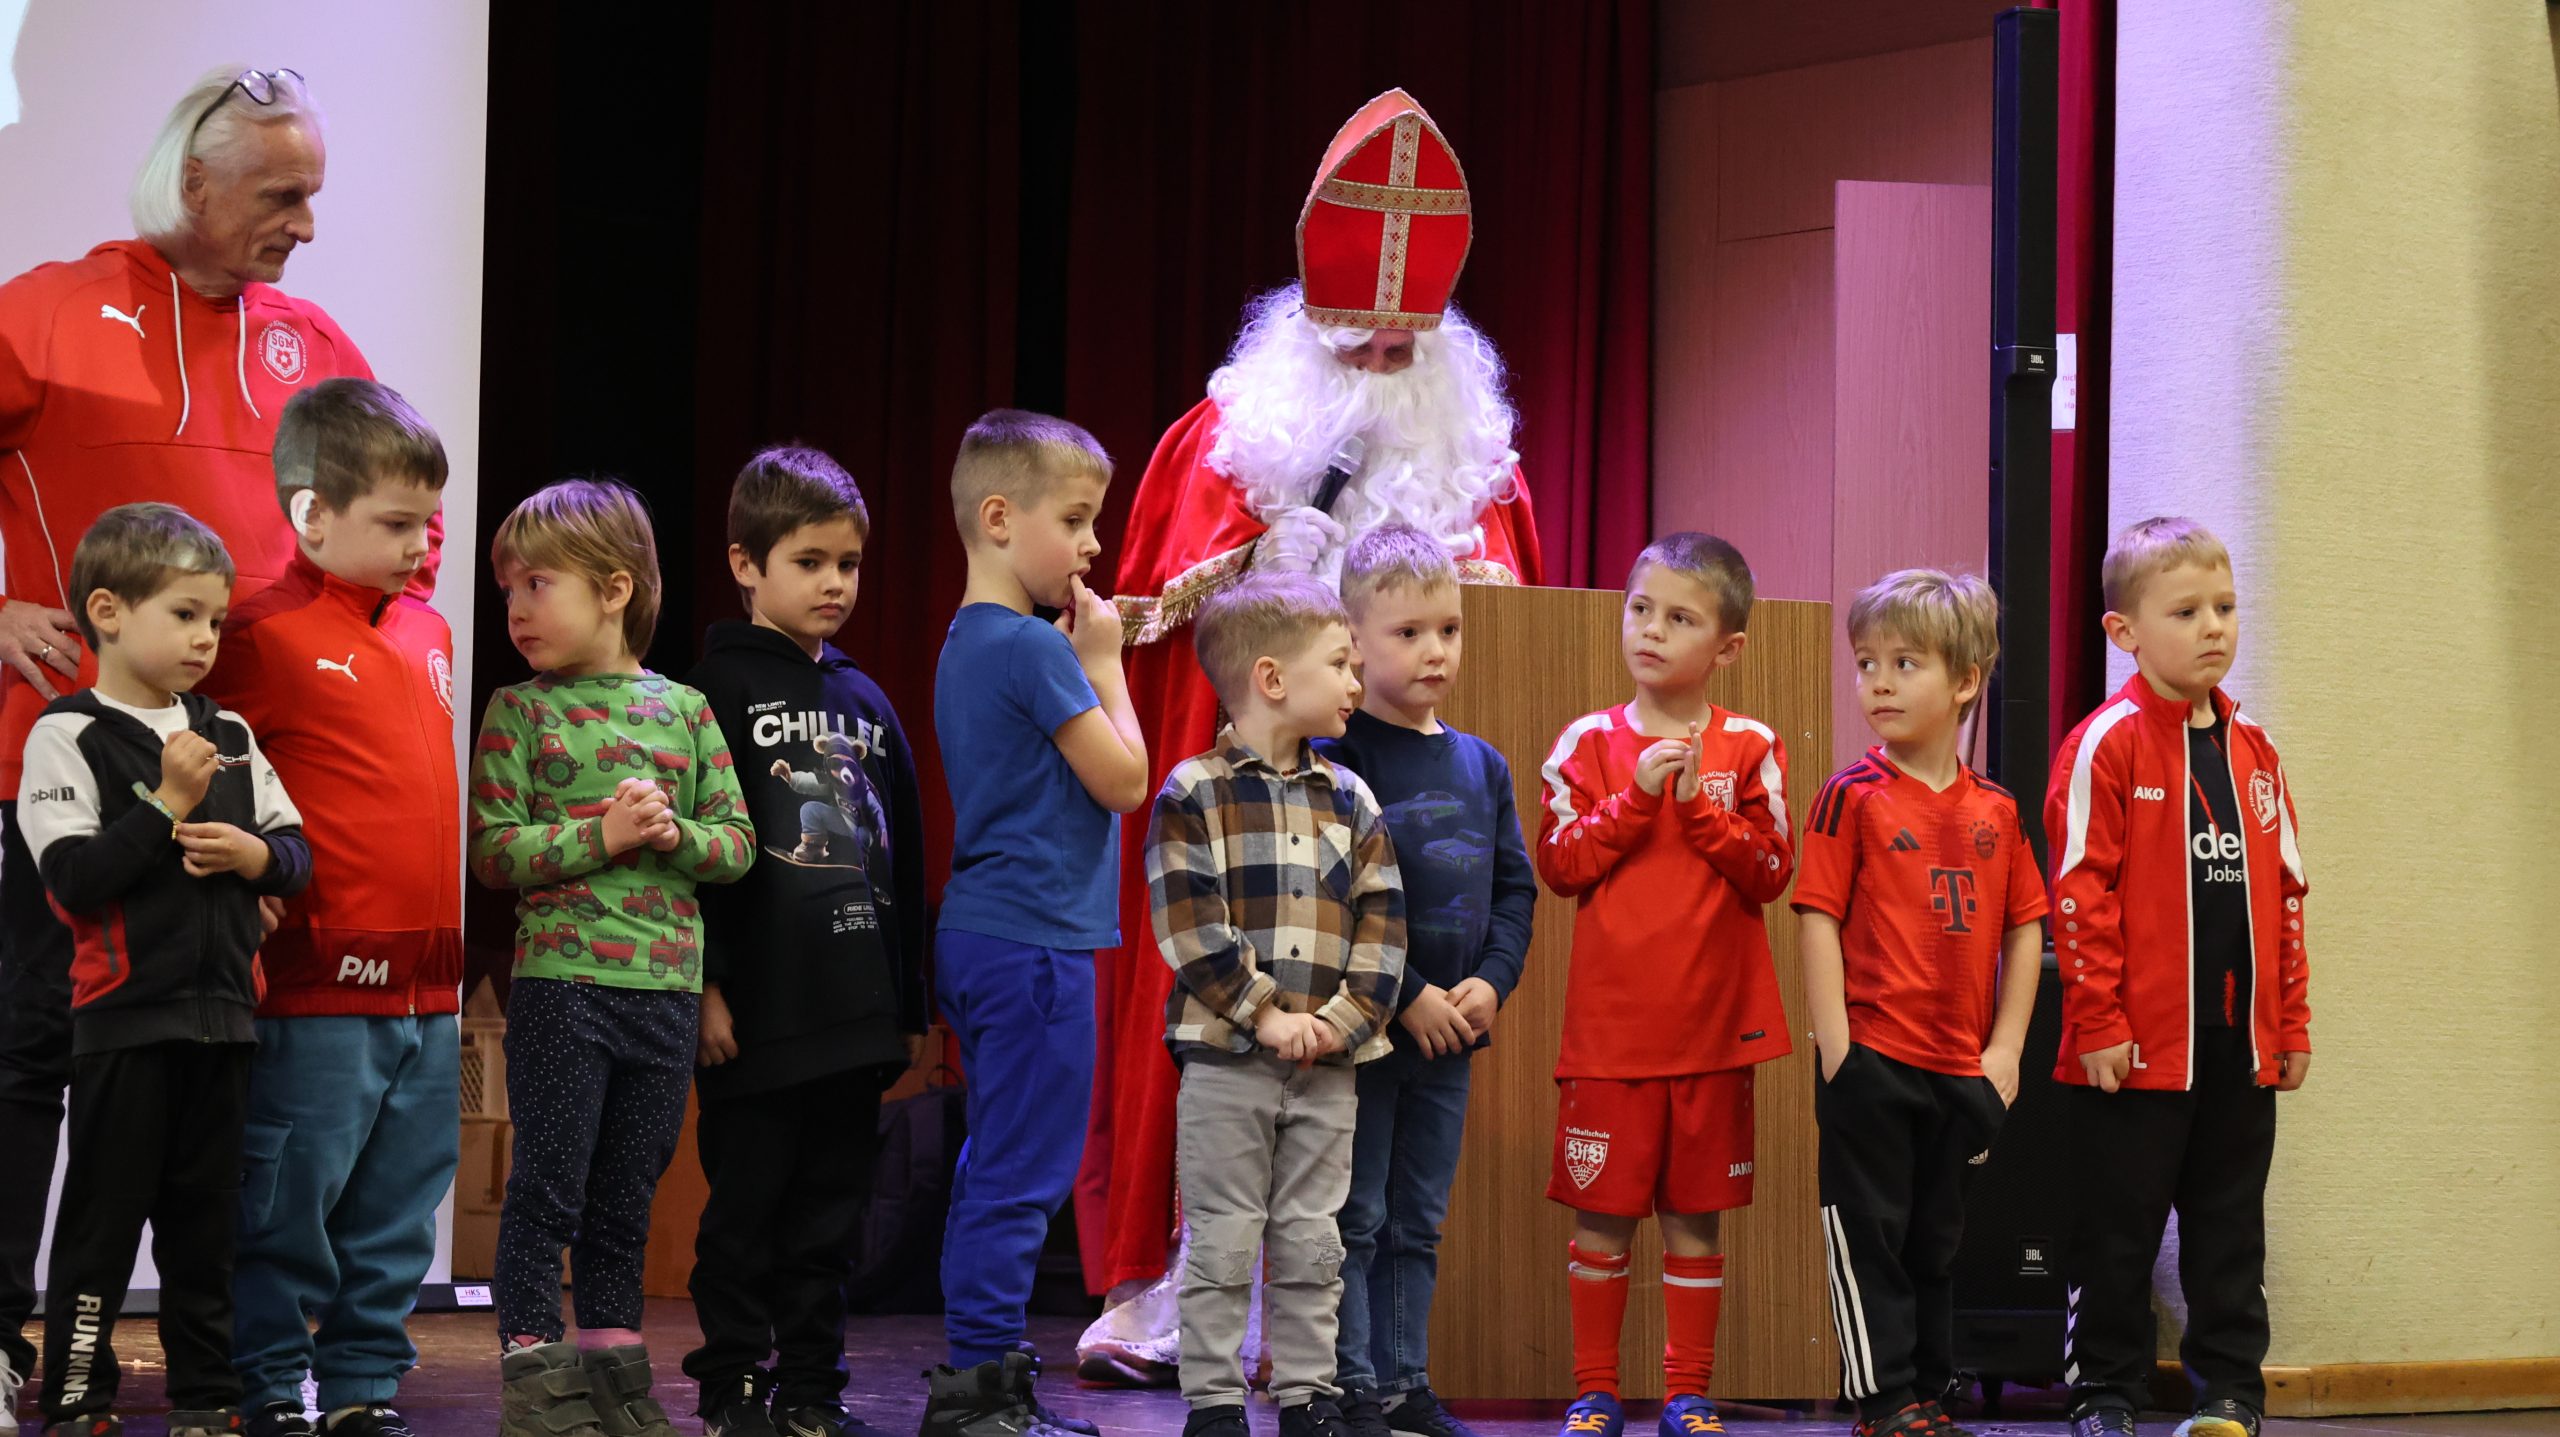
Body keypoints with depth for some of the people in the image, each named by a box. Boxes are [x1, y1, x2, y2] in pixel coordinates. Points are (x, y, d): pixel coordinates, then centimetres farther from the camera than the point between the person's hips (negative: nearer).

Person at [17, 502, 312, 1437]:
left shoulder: (229, 736, 11)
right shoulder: (68, 737, -6)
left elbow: (297, 856, 12)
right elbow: (73, 880, -16)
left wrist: (256, 854, -9)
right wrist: (168, 805, -19)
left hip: (222, 1011, 5)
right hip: (125, 1015, -5)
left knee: (205, 1220, 12)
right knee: (103, 1218, 0)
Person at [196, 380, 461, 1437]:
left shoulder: (428, 631, 14)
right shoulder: (265, 636, -9)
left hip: (427, 991, 7)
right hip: (316, 992, -7)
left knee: (397, 1220, 12)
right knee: (288, 1207, 1)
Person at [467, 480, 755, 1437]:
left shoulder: (684, 709, 8)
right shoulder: (519, 710, 0)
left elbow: (739, 844, 9)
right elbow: (493, 849, -7)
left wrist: (677, 836, -11)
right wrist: (601, 834, -16)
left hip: (666, 987, 3)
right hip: (561, 982, -3)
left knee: (626, 1196, 12)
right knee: (547, 1188, -2)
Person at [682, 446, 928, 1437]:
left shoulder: (867, 702, 15)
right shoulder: (717, 687, -3)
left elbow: (906, 859, 18)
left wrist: (910, 1002, 16)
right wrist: (705, 986, -15)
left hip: (855, 1015, 6)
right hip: (759, 1011, -6)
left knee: (829, 1212, 9)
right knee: (745, 1210, 0)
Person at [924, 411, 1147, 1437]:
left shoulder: (967, 645, 15)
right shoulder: (1035, 648, -16)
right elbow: (1124, 781, -11)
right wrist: (1104, 663, -4)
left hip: (978, 938, 10)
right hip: (1033, 940, -10)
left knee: (997, 1169, 14)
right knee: (1022, 1177, -6)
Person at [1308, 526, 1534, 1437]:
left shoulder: (1481, 765, 10)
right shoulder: (1339, 757, -9)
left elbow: (1514, 887, 11)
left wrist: (1490, 983, -5)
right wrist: (1407, 998, -17)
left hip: (1453, 1028, 6)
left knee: (1418, 1223, 12)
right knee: (1354, 1219, -1)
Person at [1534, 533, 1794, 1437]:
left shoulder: (1748, 749, 3)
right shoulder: (1590, 743, 3)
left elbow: (1771, 871, -4)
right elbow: (1559, 863, -5)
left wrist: (1698, 807, -14)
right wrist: (1634, 797, -14)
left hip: (1714, 1023, 0)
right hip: (1609, 1023, 0)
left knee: (1695, 1220, 6)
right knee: (1602, 1217, 3)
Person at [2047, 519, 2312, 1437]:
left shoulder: (2252, 751, 9)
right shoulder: (2107, 746, -9)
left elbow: (2286, 895, 14)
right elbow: (2080, 893, -12)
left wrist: (2292, 1020, 10)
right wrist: (2099, 1022, -14)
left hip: (2241, 1049, 5)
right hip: (2139, 1050, -5)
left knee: (2231, 1228, 11)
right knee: (2118, 1231, 5)